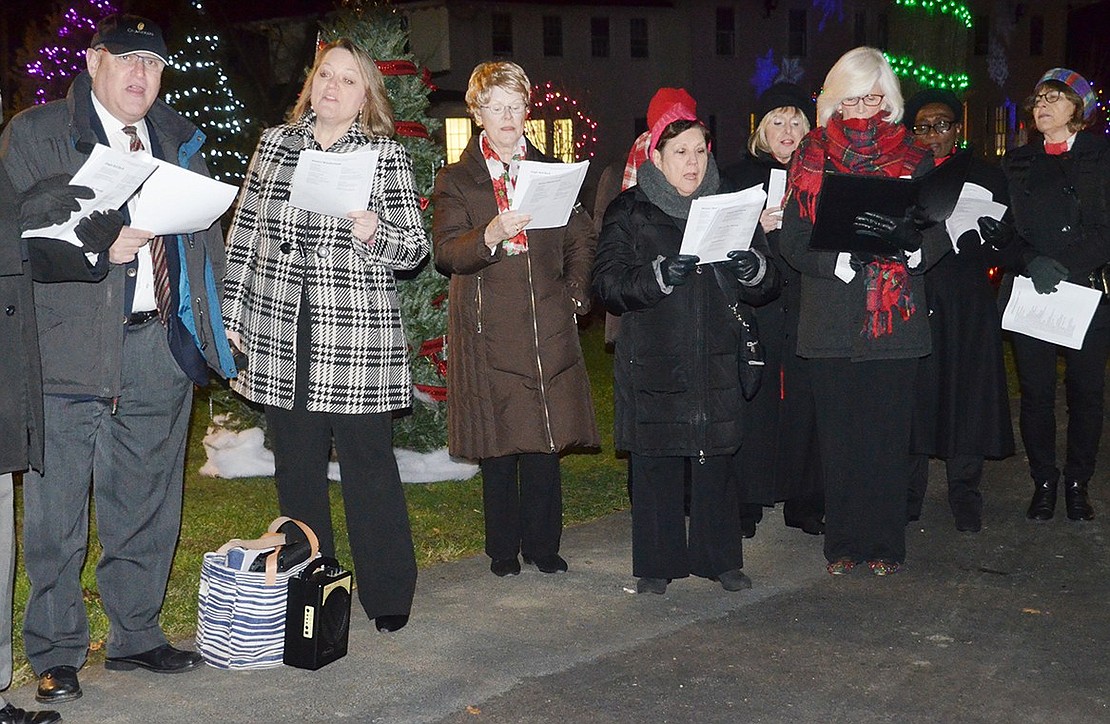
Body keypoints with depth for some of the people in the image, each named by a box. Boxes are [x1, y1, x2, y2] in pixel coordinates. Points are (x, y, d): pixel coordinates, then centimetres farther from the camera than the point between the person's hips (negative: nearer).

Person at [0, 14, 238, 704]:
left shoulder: (180, 138, 16)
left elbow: (208, 234, 19)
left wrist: (220, 313, 11)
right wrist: (100, 249, -18)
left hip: (163, 349, 5)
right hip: (70, 348, -4)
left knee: (147, 510, 13)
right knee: (57, 513, 1)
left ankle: (136, 634, 28)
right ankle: (56, 654, 14)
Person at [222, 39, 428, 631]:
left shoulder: (387, 155, 1)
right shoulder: (274, 144, 10)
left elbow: (415, 247, 1)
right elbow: (244, 236, 12)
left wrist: (373, 234, -19)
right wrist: (233, 319, 8)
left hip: (359, 338, -3)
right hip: (281, 339, 3)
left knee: (368, 463, 2)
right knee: (296, 465, 11)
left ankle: (388, 595, 15)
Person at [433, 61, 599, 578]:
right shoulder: (455, 181, 6)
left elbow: (582, 239, 18)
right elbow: (445, 253, -7)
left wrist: (575, 292, 4)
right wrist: (490, 235, -25)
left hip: (547, 325, 2)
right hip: (488, 330, -2)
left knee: (546, 438, 1)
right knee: (497, 441, 0)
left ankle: (542, 544, 13)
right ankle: (503, 549, 11)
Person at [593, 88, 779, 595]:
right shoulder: (629, 211, 2)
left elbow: (765, 288, 11)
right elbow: (608, 284, -9)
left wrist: (751, 267, -12)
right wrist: (661, 275, -24)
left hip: (716, 363, 3)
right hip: (651, 363, -3)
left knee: (716, 462, 6)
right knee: (655, 465, 0)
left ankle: (718, 558, 20)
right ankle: (657, 564, 13)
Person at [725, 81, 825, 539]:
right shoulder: (739, 176, 8)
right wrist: (758, 229, -14)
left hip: (808, 310, 2)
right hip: (756, 308, -1)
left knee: (805, 406, 1)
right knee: (753, 403, -3)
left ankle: (804, 502, 11)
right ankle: (745, 502, 6)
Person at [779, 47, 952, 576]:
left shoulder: (913, 159, 8)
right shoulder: (812, 157, 6)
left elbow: (938, 234, 7)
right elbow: (793, 240, 0)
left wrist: (912, 249, -15)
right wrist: (839, 260, -17)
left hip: (895, 318, 0)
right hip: (832, 320, 0)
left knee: (889, 432, 1)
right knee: (838, 432, 3)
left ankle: (885, 542, 11)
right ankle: (843, 542, 13)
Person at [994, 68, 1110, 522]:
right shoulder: (1017, 162, 14)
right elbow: (1003, 228, 6)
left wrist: (1069, 264, -17)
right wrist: (1033, 263, -13)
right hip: (1029, 293, 2)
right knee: (1035, 389, 1)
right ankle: (1043, 482, 12)